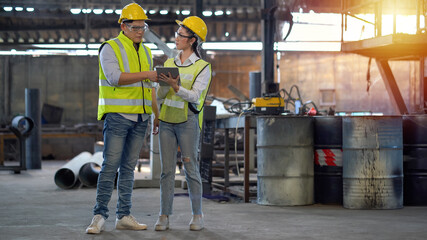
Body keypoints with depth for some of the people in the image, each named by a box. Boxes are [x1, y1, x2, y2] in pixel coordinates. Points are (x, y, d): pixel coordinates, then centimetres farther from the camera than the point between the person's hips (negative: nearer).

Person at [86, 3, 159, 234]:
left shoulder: (145, 52, 17)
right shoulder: (110, 48, -4)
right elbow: (114, 77, -19)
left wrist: (157, 114, 16)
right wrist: (145, 75, -22)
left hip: (140, 117, 6)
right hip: (117, 116, -6)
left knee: (128, 167, 8)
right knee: (110, 165, -8)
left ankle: (124, 215, 11)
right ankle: (99, 215, -4)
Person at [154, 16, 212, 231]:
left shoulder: (202, 67, -2)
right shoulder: (169, 63, 13)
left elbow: (195, 96, -14)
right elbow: (160, 95, 14)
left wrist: (175, 86, -26)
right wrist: (166, 84, -5)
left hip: (188, 121, -4)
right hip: (167, 120, 4)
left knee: (191, 169, -1)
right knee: (167, 169, 3)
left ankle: (197, 215, 9)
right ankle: (164, 216, 6)